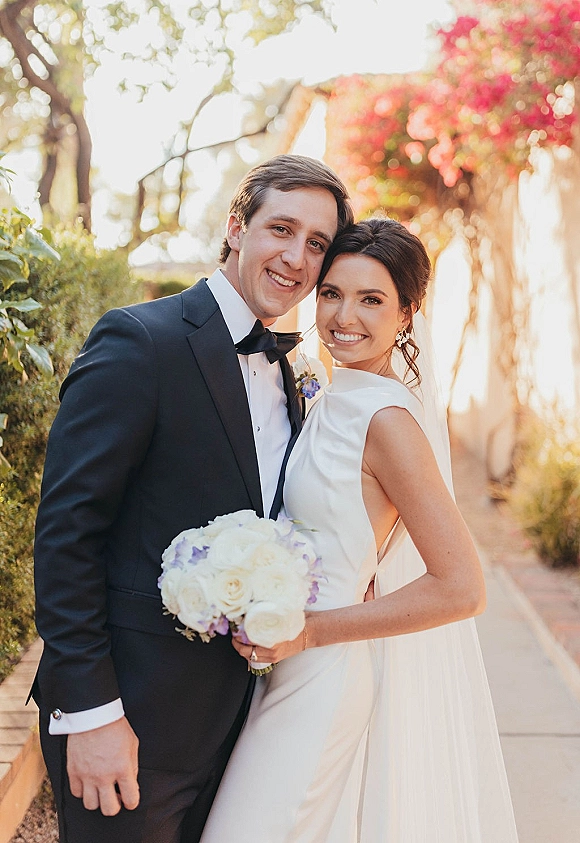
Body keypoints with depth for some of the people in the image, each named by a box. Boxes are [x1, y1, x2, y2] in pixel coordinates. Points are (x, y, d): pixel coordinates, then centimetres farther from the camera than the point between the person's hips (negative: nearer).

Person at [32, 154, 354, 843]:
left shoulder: (281, 373, 10)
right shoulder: (138, 342, -14)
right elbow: (66, 529, -18)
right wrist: (90, 710, -20)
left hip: (231, 717, 8)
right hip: (133, 718, -7)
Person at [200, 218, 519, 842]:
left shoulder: (386, 419, -20)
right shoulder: (337, 400, 7)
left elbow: (461, 588, -23)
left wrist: (309, 631, -21)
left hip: (336, 681, -8)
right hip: (313, 671, 8)